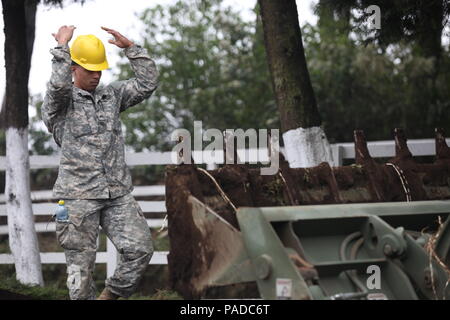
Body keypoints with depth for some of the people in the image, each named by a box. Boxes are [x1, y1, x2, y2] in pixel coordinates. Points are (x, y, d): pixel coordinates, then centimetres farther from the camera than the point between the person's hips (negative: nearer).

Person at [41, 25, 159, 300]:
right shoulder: (60, 101, 1)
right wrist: (62, 46, -13)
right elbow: (60, 85, -22)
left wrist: (130, 47, 4)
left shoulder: (111, 95, 16)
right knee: (81, 264, -2)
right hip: (78, 196, -4)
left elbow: (148, 83, 9)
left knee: (140, 248, -7)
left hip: (119, 193, 5)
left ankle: (110, 296, 11)